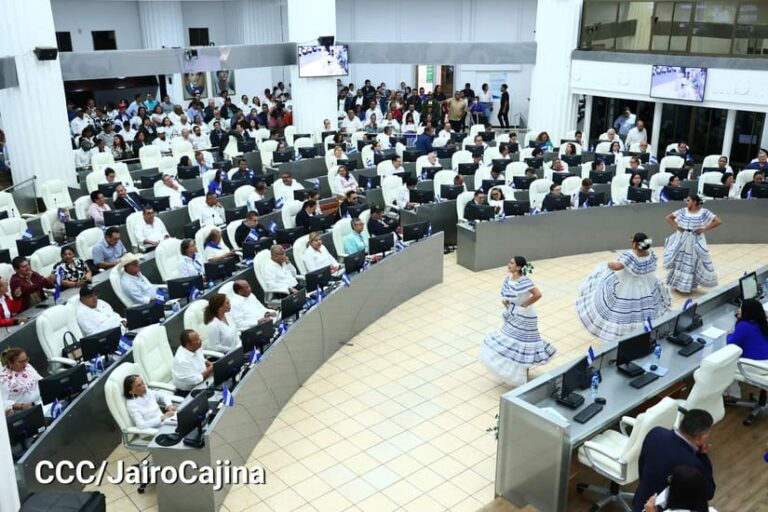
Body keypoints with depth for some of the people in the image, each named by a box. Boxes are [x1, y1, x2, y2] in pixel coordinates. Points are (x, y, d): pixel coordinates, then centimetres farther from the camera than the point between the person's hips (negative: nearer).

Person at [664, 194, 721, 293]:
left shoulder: (704, 212, -8)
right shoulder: (683, 211, 0)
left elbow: (718, 221, -9)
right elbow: (668, 217, 8)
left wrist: (704, 229, -12)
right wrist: (676, 227, -4)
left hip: (695, 241, -3)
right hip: (681, 239, 3)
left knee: (692, 263, 5)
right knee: (679, 262, 6)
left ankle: (690, 285, 16)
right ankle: (678, 284, 18)